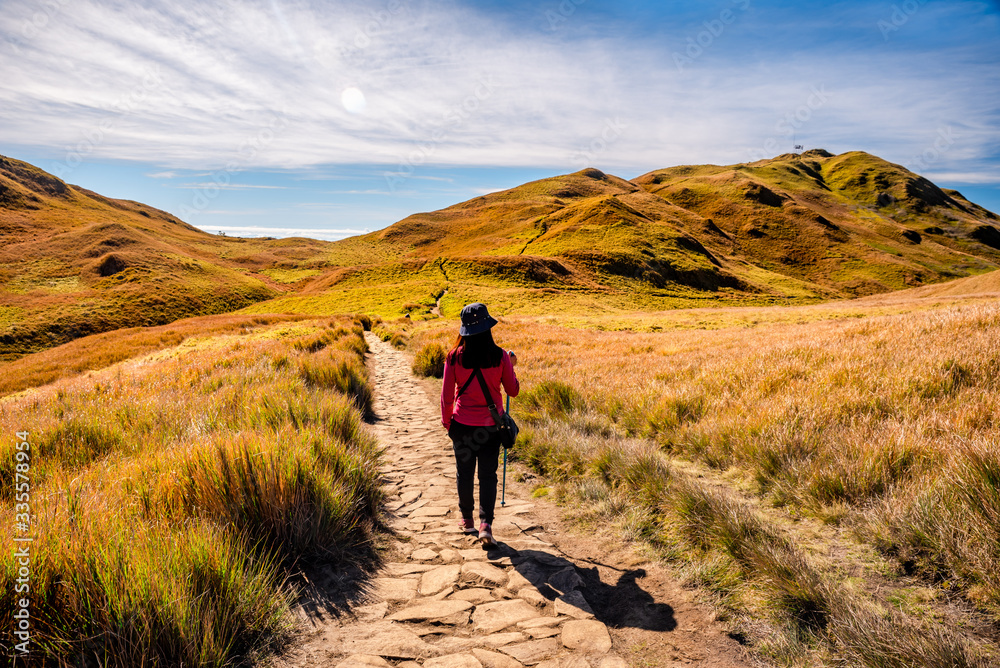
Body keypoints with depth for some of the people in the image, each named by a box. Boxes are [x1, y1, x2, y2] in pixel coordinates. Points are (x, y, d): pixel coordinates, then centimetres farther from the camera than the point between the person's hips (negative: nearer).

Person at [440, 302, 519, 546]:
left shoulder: (454, 357, -10)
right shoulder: (500, 356, -11)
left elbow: (447, 395, -4)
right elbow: (513, 391, 0)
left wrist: (446, 421, 10)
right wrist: (511, 366, 16)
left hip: (462, 424, 1)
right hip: (491, 424, 0)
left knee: (464, 472, 15)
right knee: (488, 474, 8)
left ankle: (467, 519, 30)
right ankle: (486, 524, -2)